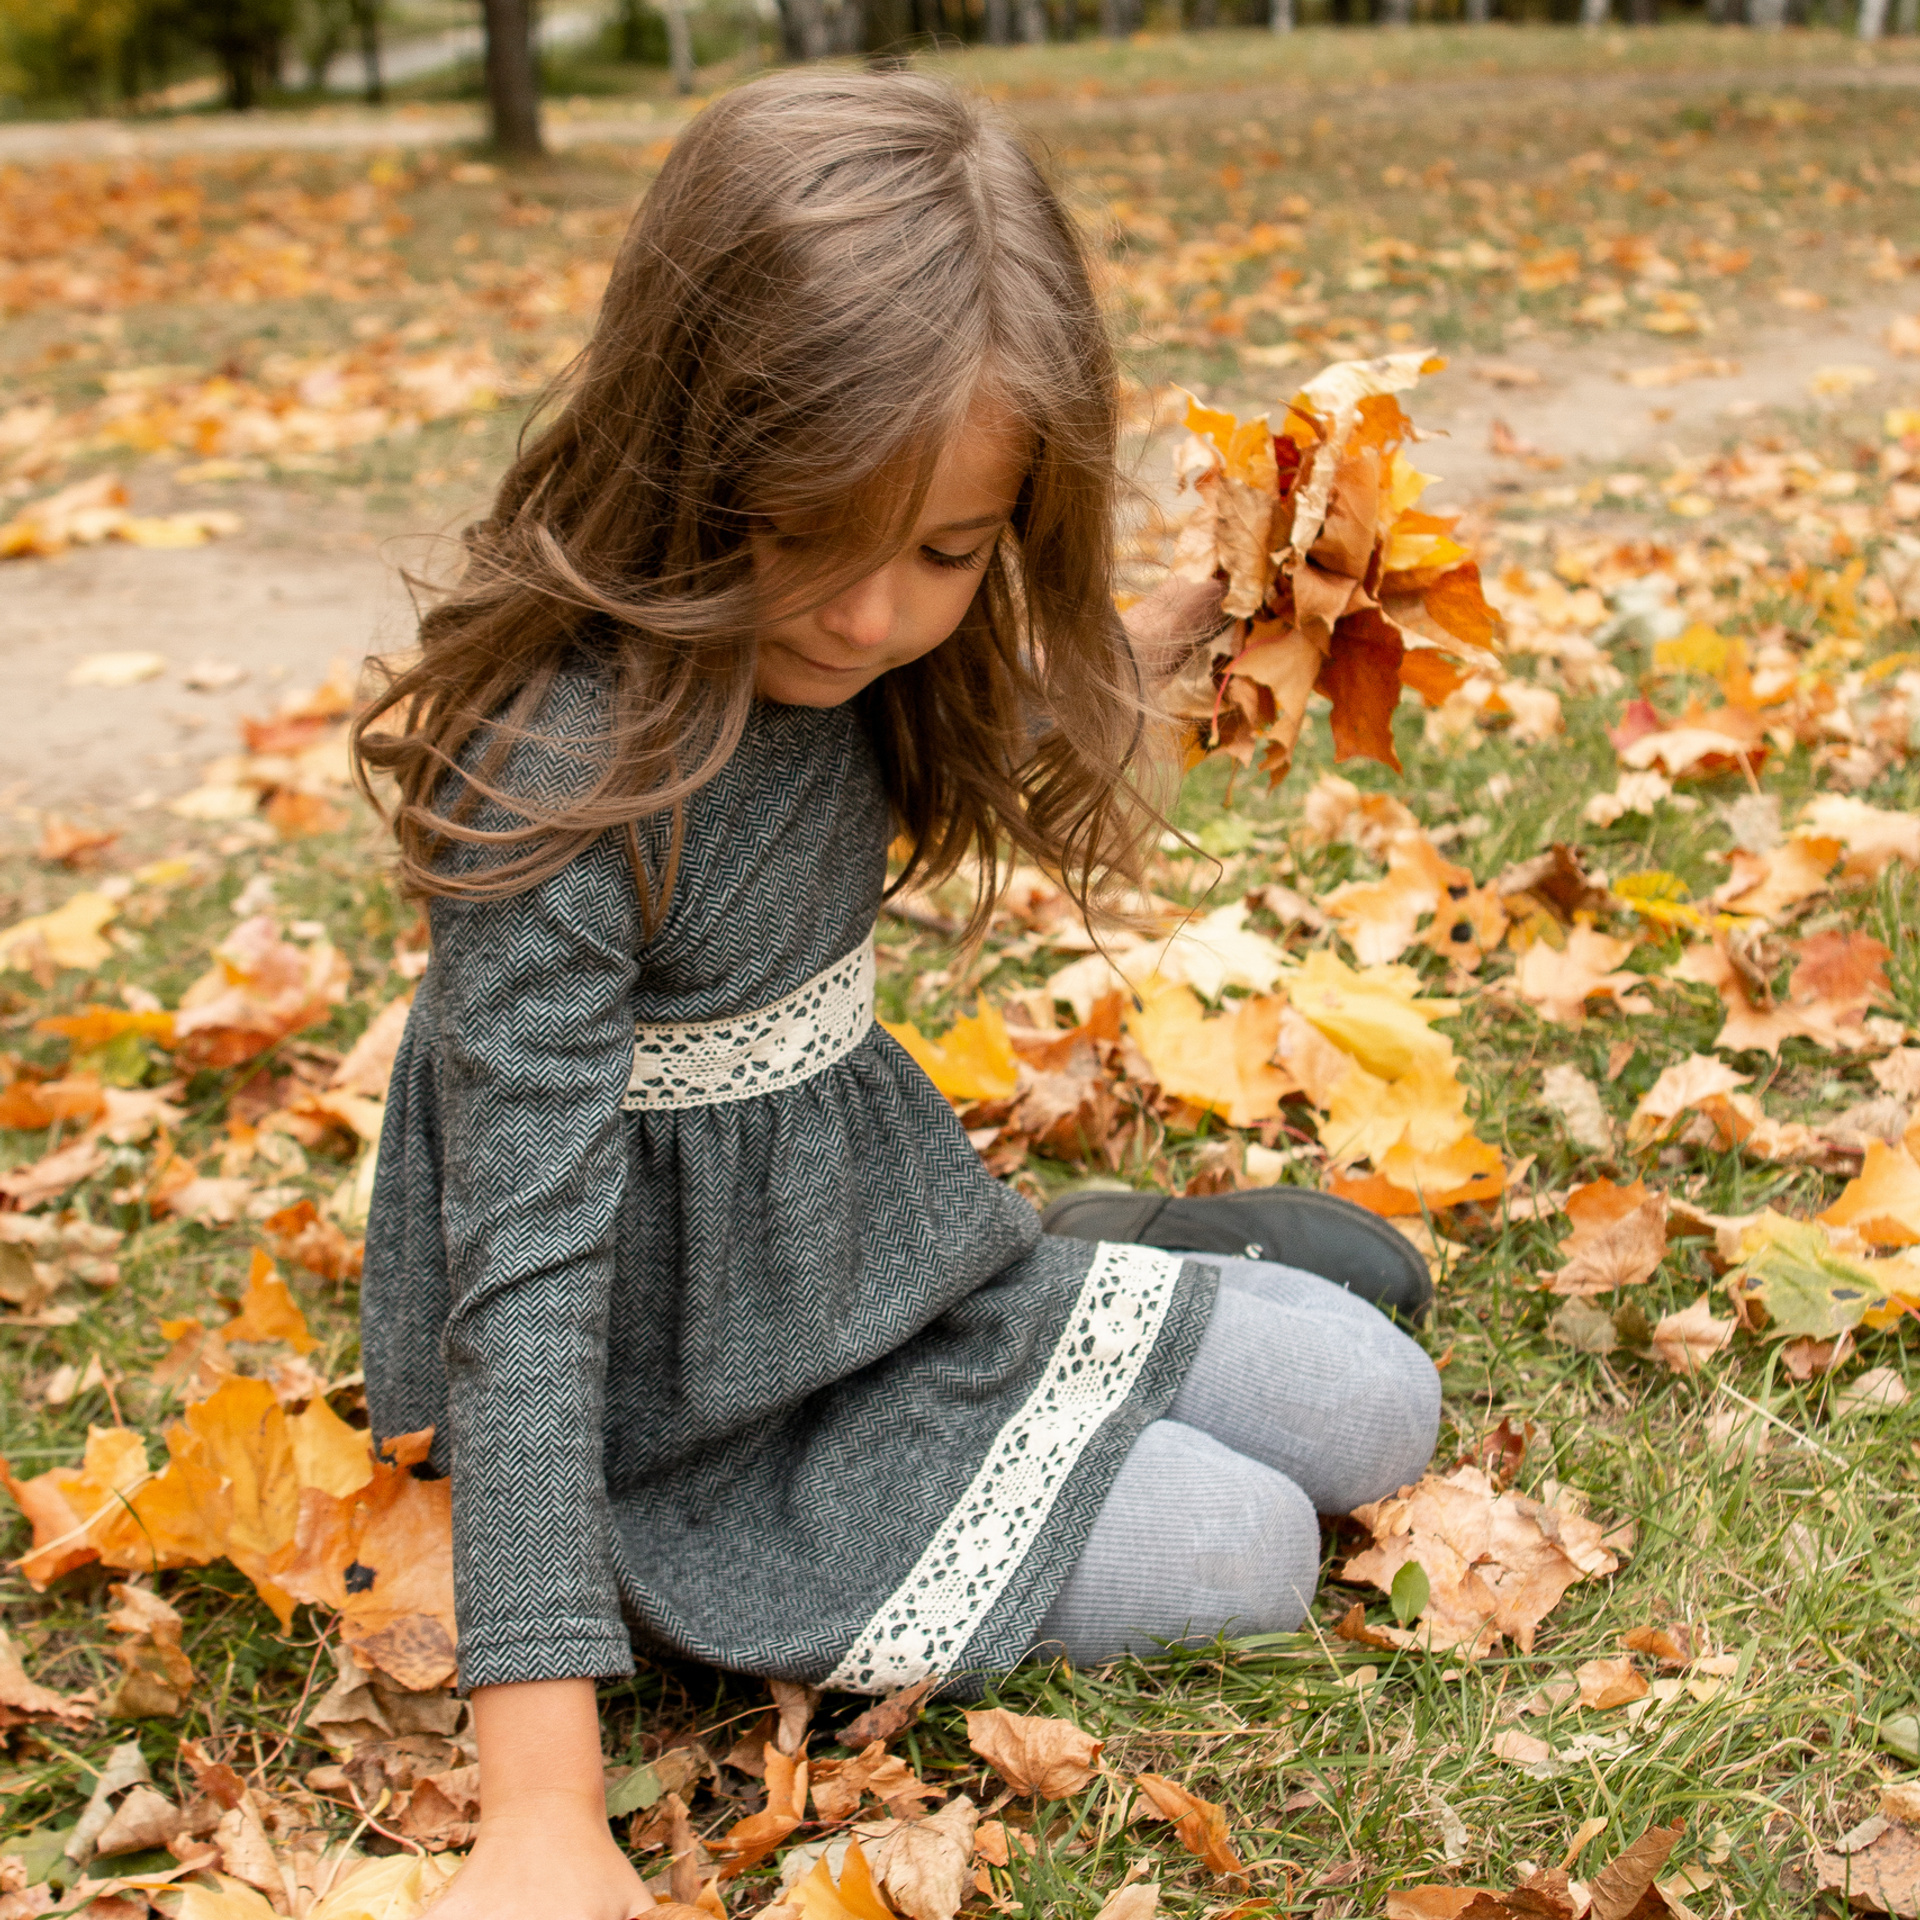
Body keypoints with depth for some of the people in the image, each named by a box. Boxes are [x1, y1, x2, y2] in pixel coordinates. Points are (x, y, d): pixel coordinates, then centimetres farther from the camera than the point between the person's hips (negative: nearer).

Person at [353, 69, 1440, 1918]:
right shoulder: (562, 770, -32)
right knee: (1237, 1553, -9)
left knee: (1374, 1411, 8)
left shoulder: (847, 656, -8)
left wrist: (1164, 634, 6)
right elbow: (526, 1271, -34)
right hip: (710, 1404, -7)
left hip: (901, 1252, 7)